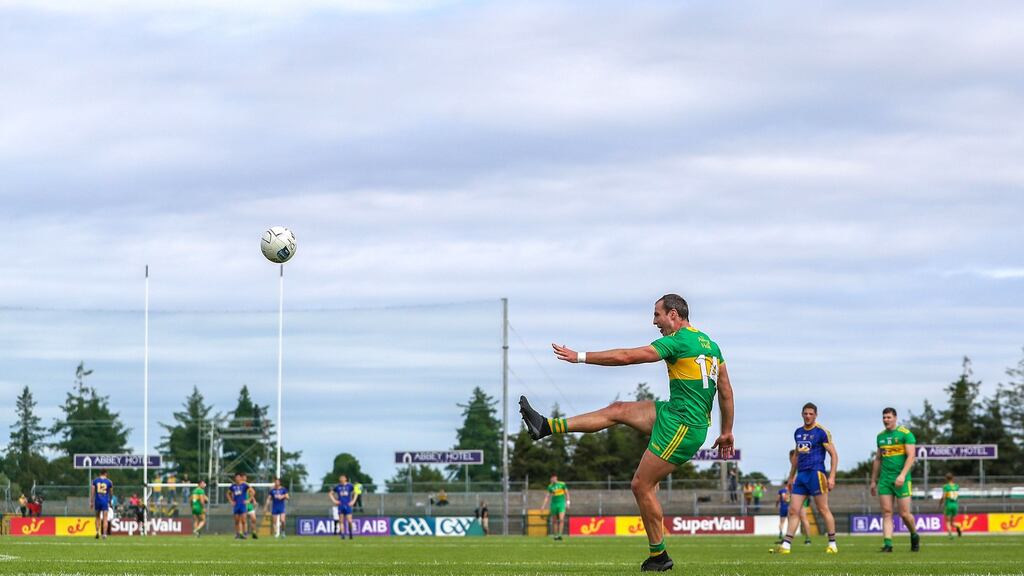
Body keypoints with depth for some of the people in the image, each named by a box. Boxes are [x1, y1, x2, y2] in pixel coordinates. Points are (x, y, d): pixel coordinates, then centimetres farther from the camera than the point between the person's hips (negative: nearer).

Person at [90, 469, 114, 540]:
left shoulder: (95, 481, 3)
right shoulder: (109, 482, 0)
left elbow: (92, 492, 1)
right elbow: (111, 493, 9)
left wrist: (91, 502, 6)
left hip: (97, 501, 1)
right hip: (105, 501, -1)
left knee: (98, 517, 18)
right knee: (105, 519, -1)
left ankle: (97, 532, 8)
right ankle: (104, 534, -11)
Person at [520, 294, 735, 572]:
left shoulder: (678, 341, -15)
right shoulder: (709, 343, 12)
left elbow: (626, 357, -14)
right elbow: (726, 391, 15)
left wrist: (580, 357, -7)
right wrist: (727, 432, 23)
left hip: (682, 427, -9)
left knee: (642, 486, -2)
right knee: (618, 410, 12)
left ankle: (659, 557, 5)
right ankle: (546, 426, 15)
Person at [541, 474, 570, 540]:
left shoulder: (562, 484, -2)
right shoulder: (550, 486, 3)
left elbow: (567, 493, 6)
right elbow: (547, 496, 4)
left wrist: (567, 502, -1)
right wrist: (544, 505, -3)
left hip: (561, 503, -2)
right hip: (554, 504, 2)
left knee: (561, 519, -17)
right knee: (554, 521, 5)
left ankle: (560, 535, -16)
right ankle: (556, 535, 15)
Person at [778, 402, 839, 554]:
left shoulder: (821, 432, -5)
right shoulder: (798, 432, 15)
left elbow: (834, 455, -5)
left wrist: (832, 477, -13)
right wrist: (791, 477, 25)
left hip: (816, 473, -6)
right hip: (801, 475, 6)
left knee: (823, 509, -3)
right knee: (793, 510, 0)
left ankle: (832, 544, 5)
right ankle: (786, 544, -2)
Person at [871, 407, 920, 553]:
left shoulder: (905, 434, -4)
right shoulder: (880, 436, 14)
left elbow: (911, 456, -11)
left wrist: (902, 475, -22)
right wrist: (873, 481, 19)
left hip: (901, 480, -5)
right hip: (885, 479, 5)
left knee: (904, 514, -3)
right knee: (886, 513, -5)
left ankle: (914, 536, 22)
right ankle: (887, 543, -9)